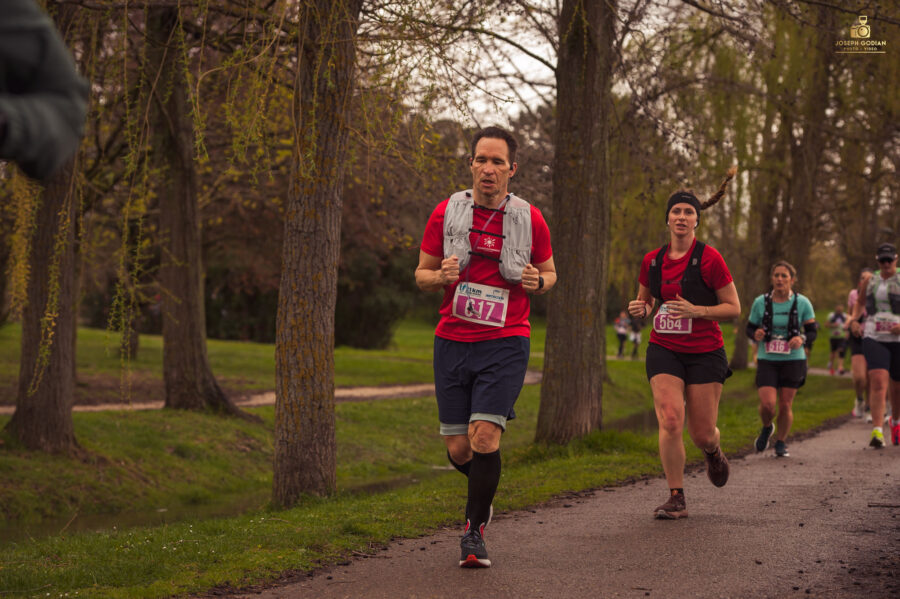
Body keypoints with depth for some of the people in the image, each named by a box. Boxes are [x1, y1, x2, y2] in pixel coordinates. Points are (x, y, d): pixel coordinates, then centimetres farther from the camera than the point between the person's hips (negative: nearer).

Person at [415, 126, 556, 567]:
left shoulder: (530, 219, 1)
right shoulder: (446, 213, 2)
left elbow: (549, 272, 15)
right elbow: (421, 274, 10)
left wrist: (538, 282, -9)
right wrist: (440, 276, -14)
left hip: (505, 344, -2)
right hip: (452, 342, 2)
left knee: (485, 437, -17)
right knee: (458, 449, 4)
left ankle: (474, 530, -1)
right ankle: (483, 489, 39)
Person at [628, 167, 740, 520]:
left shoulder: (709, 259, -8)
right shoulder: (652, 261, 4)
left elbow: (733, 308, -5)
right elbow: (646, 302, 19)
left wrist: (697, 311, -20)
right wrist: (640, 309, -5)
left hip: (705, 353, -2)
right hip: (664, 351, 2)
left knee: (702, 435, 1)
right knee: (670, 421, -16)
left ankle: (713, 452, 40)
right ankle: (676, 499, -6)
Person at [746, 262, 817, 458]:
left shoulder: (802, 303, -2)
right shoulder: (760, 302, -1)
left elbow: (812, 331, 3)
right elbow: (750, 327, 9)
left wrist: (802, 339, -19)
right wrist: (755, 334, -15)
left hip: (793, 361, 0)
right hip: (767, 361, 0)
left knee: (786, 405, 2)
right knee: (767, 404, -13)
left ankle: (781, 442, 24)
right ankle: (766, 428, 21)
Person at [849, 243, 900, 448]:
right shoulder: (870, 281, 10)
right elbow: (860, 302, 28)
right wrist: (854, 319, 10)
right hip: (873, 338, 1)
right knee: (878, 381, -18)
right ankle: (877, 431, -26)